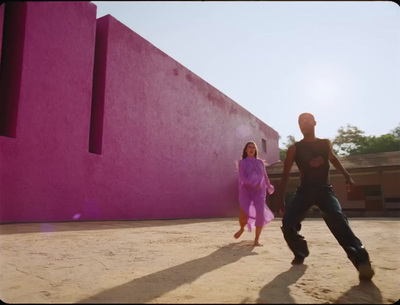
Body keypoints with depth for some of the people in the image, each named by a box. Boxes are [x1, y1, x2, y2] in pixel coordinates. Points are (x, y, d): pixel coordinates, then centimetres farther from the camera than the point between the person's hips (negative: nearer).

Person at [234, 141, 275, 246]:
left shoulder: (260, 162, 15)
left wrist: (269, 187, 37)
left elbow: (265, 176, 27)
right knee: (243, 215, -14)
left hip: (259, 191, 2)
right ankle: (242, 228, 21)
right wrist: (253, 184, -23)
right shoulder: (242, 162, 4)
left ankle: (257, 239, -7)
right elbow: (242, 177, -9)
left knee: (260, 214, -18)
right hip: (246, 190, -2)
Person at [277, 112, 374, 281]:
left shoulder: (326, 143, 7)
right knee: (287, 223, -14)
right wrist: (281, 196, -4)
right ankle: (300, 254, 12)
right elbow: (285, 174, 2)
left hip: (324, 189, 0)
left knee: (338, 219, -26)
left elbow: (333, 159, 27)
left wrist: (347, 176, 17)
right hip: (304, 190, 0)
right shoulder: (294, 149, -1)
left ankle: (362, 261, -30)